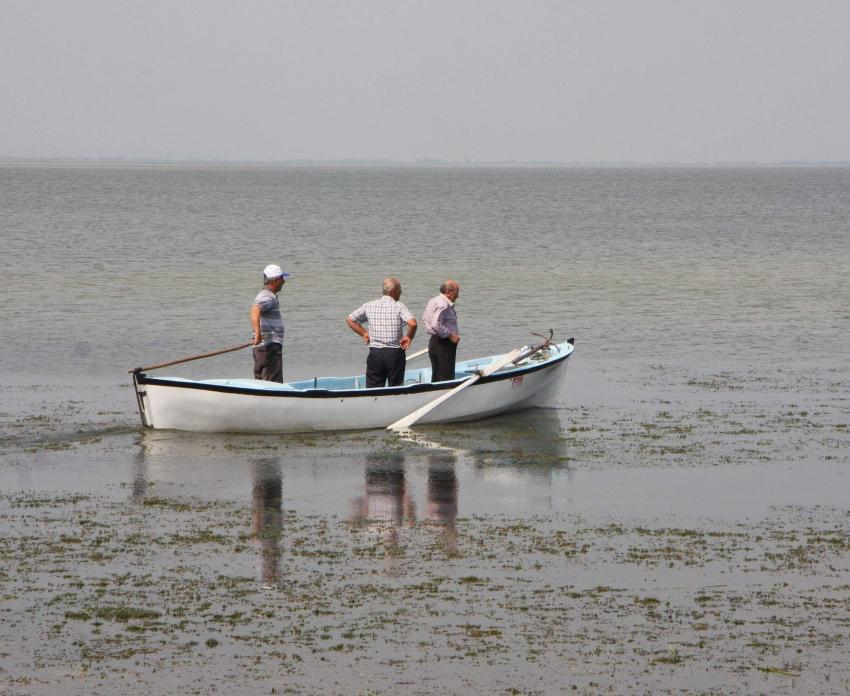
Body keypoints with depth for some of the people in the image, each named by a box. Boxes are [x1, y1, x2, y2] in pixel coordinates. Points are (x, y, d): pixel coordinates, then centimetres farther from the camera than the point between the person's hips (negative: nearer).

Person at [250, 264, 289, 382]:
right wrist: (258, 333, -45)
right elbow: (255, 310, -33)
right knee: (274, 383, -12)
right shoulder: (267, 297, -13)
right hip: (270, 346, -10)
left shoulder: (264, 295, 19)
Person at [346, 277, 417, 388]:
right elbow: (412, 323, -22)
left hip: (375, 353, 2)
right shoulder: (399, 306, -7)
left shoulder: (369, 306, 4)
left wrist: (363, 333, 15)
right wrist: (409, 337, -5)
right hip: (395, 353, -2)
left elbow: (350, 320, 10)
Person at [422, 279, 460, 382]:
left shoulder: (432, 301, 13)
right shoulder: (443, 305, -19)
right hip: (444, 344, -10)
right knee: (446, 377, -7)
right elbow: (436, 325, -29)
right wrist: (451, 335, -20)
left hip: (433, 341, 10)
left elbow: (424, 319, 21)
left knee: (436, 376, 15)